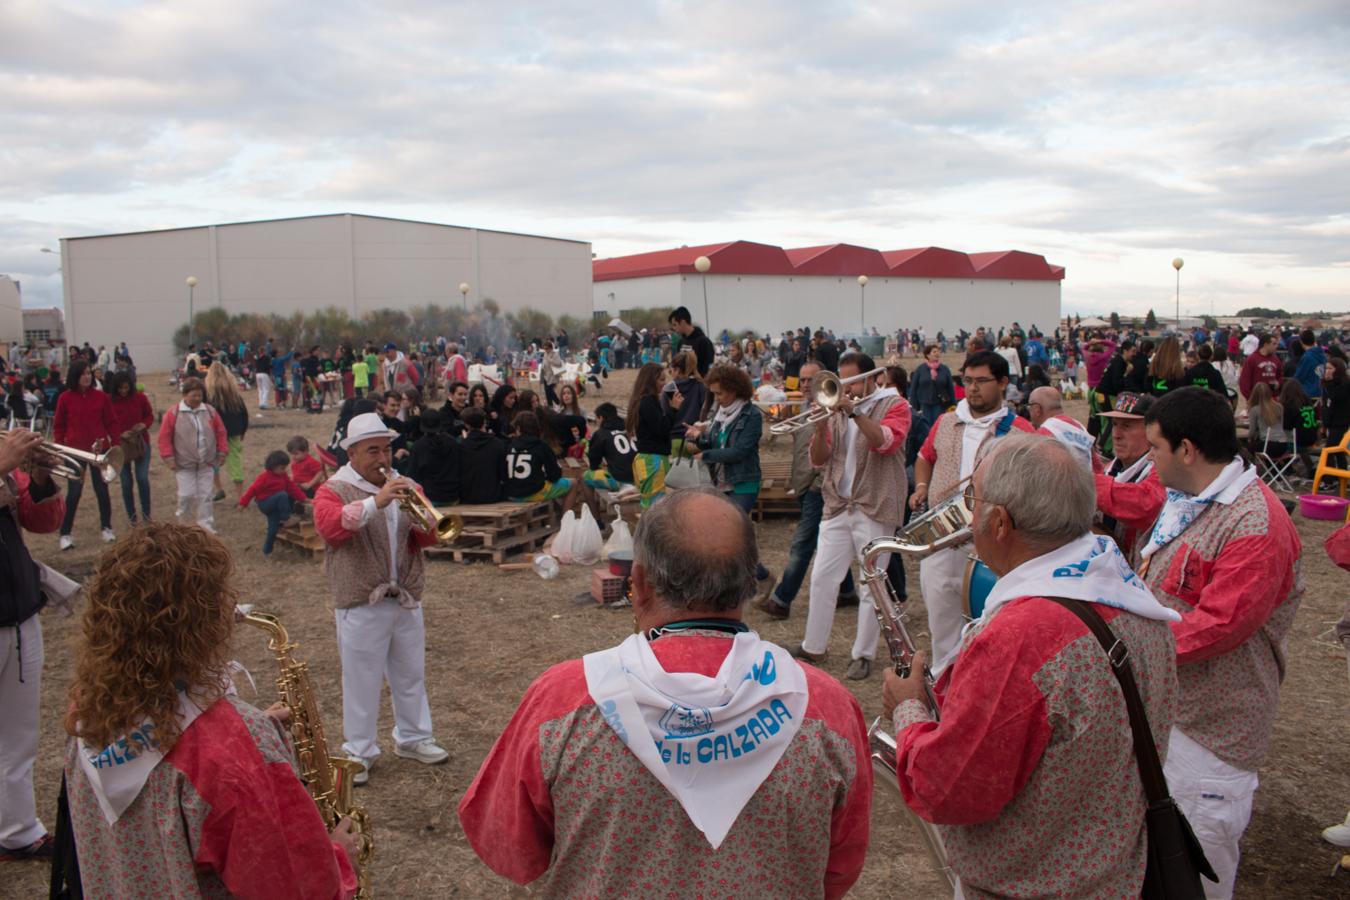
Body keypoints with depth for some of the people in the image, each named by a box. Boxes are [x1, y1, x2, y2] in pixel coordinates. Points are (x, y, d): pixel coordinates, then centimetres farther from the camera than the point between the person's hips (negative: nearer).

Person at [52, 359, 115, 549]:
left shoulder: (101, 396, -1)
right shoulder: (65, 398, -3)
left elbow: (110, 423, 4)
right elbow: (58, 426, 3)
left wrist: (113, 445, 1)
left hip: (100, 449, 1)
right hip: (75, 450, -1)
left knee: (102, 490, 10)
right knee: (73, 493, 1)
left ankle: (106, 528, 22)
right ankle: (65, 534, 9)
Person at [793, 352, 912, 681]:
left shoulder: (894, 405, 0)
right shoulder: (838, 409, 11)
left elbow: (886, 442, -20)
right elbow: (818, 460, 6)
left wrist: (854, 411, -25)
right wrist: (820, 427, -11)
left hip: (875, 509, -4)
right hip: (837, 506, 5)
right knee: (822, 578, 6)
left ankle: (864, 654, 12)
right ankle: (813, 646, 19)